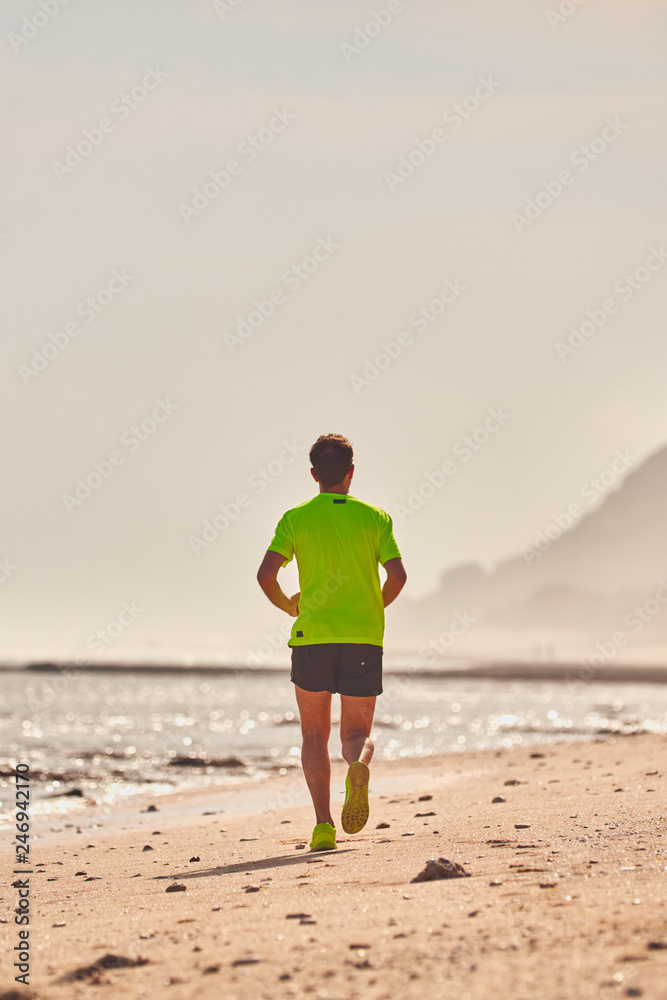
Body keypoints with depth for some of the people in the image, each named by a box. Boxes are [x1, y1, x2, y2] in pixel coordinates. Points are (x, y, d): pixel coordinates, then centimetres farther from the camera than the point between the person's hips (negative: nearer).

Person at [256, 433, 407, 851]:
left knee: (315, 735, 12)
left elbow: (266, 574, -7)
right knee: (358, 733, 10)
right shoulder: (375, 518, 4)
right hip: (364, 638, 0)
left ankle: (324, 824, -3)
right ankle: (358, 768, -26)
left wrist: (287, 605, 12)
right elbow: (398, 575, -4)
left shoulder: (296, 518, 2)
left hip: (312, 637, 0)